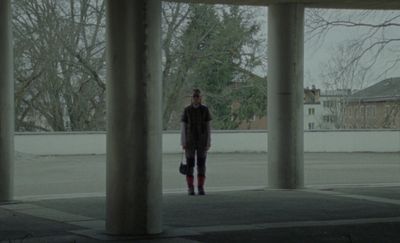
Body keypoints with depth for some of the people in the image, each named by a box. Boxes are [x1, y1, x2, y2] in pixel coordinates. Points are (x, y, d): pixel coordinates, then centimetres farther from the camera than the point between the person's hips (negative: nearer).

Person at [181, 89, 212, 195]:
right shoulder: (187, 110, -1)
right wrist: (183, 143, -6)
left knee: (201, 164, 0)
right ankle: (190, 188, 5)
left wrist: (208, 143, -3)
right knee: (190, 165, -2)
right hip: (190, 141, -1)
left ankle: (201, 188, 7)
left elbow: (207, 127, 1)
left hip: (202, 141, 1)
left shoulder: (205, 109, 0)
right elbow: (183, 127, 0)